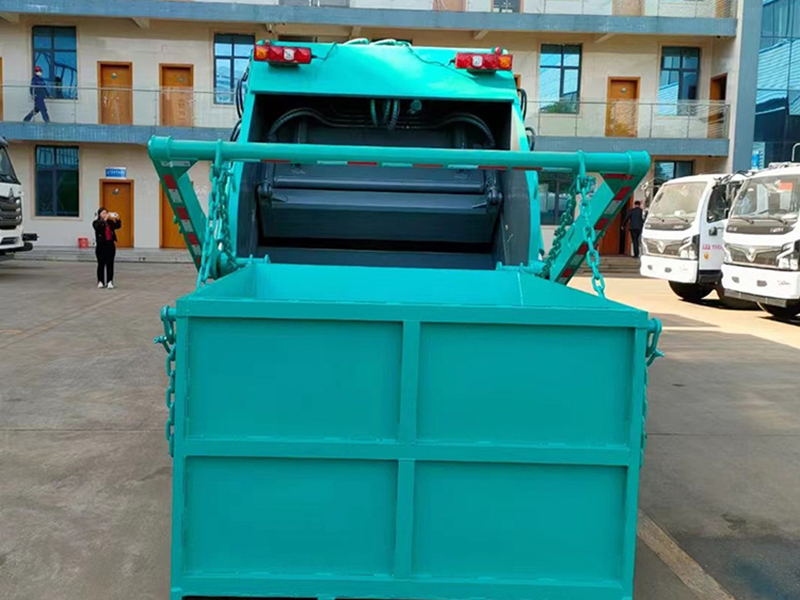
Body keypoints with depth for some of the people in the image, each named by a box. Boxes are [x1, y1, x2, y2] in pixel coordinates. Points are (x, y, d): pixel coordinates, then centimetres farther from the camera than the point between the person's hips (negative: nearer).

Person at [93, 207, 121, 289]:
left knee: (110, 264, -1)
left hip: (110, 244, 2)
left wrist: (117, 219, -20)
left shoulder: (110, 222, 9)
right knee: (101, 264, 4)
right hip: (101, 245, -2)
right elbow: (98, 227, -21)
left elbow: (118, 226, -3)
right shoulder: (96, 222, 0)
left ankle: (110, 282, -2)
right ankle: (100, 281, 14)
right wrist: (104, 220, -28)